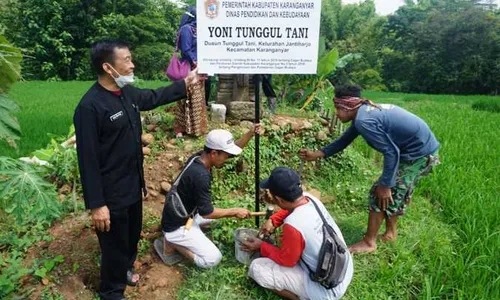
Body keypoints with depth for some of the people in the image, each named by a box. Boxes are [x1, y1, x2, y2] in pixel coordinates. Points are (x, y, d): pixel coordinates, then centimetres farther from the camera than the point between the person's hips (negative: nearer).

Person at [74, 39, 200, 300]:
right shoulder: (90, 106, -25)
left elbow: (154, 97, 22)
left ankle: (125, 270, 54)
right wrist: (96, 205, -21)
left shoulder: (128, 93, 1)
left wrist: (186, 83, 22)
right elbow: (88, 160, -24)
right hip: (111, 194, -8)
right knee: (115, 244, 11)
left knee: (132, 235, 27)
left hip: (133, 185, 8)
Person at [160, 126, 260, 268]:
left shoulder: (199, 156, -8)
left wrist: (250, 133, -10)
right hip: (177, 227, -9)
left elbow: (233, 148, 3)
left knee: (218, 213, 28)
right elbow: (206, 213, -24)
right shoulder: (200, 175, -34)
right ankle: (173, 242, 1)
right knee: (213, 259, -7)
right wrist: (235, 211, -14)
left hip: (186, 216, 9)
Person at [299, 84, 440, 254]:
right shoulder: (364, 112, 7)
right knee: (395, 193, 21)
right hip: (425, 148, 10)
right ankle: (390, 233, 37)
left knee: (380, 193, -2)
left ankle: (369, 242, 10)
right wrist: (316, 154, 15)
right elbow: (344, 140, 17)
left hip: (419, 153, -9)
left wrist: (385, 185, -18)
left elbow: (391, 152, -25)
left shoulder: (363, 121, -24)